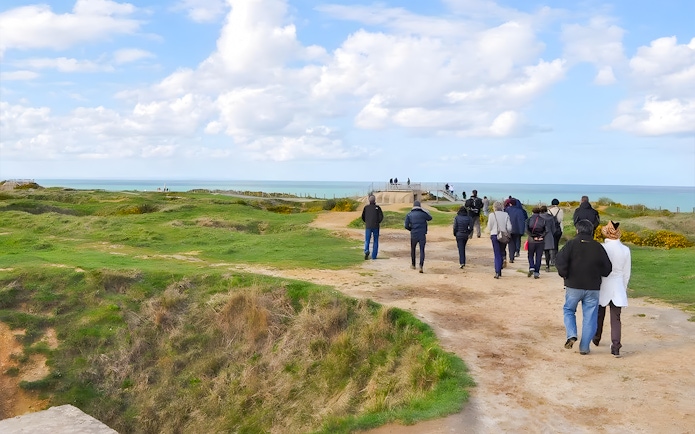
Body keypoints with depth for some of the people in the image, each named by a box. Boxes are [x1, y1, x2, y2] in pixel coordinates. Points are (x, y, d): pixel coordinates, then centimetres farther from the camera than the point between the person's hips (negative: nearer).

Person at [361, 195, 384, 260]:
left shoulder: (366, 207, 2)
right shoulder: (377, 207, -2)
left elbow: (363, 217, 3)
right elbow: (381, 217, -7)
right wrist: (378, 222, 11)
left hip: (368, 226, 1)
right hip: (376, 226, -1)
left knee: (367, 240, 8)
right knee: (375, 241, 11)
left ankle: (366, 251, -20)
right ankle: (374, 256, 9)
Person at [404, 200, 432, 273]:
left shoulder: (409, 215, -1)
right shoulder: (423, 213, -3)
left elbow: (406, 226, -4)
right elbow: (430, 218, 18)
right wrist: (425, 211, 25)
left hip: (413, 235, 1)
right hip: (422, 235, -1)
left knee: (413, 249, 21)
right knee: (422, 250, 1)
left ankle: (413, 265, 32)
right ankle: (421, 266, -16)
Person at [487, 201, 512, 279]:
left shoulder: (492, 215, -6)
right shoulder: (506, 215, 1)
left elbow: (489, 228, -1)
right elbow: (509, 227, -2)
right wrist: (507, 233, 16)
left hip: (494, 235, -2)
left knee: (497, 255, 0)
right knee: (501, 253, 15)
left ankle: (497, 272, -10)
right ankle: (499, 271, 19)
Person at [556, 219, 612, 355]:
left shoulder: (572, 244, -6)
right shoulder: (598, 247, 3)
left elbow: (560, 260, -17)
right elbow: (607, 268, 5)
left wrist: (564, 274, -2)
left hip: (573, 286, -2)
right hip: (593, 288, 2)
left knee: (568, 310, 17)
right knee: (589, 317, 8)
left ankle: (571, 335, -4)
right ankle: (584, 347, 9)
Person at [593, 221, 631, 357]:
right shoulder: (625, 250, -2)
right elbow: (627, 273, 5)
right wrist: (624, 288, 17)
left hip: (603, 286, -1)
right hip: (618, 288, 2)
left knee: (599, 315, 19)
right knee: (616, 318, 2)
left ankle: (596, 339, 35)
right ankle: (616, 346, -8)